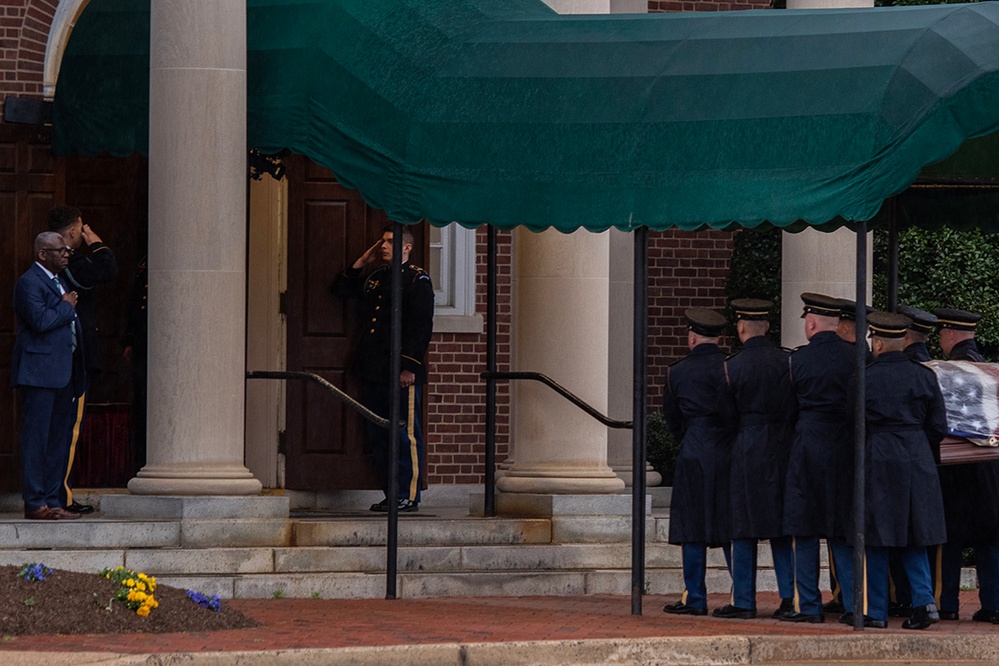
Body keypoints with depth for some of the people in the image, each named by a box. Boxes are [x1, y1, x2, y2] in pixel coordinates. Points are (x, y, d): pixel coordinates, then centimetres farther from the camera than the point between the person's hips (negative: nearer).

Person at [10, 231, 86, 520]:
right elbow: (40, 320, -22)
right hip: (40, 372, -9)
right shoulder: (29, 282, -9)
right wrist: (67, 307, -8)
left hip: (63, 374, 9)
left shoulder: (58, 282, 21)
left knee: (59, 440, 10)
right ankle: (35, 504, -6)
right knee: (37, 439, -7)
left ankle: (52, 501, 14)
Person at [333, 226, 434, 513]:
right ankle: (391, 496, 13)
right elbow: (341, 289, 30)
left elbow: (422, 327, -10)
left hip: (401, 372, -8)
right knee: (378, 436, 8)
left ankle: (409, 496, -5)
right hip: (374, 370, 8)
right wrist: (361, 263, 17)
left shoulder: (417, 279, -3)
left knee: (406, 436, -6)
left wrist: (409, 366, -17)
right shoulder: (375, 278, 19)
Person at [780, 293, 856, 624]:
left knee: (805, 530, 4)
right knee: (843, 531, 9)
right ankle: (854, 604, 4)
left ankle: (809, 605, 3)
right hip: (846, 446, 3)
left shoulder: (797, 360, -6)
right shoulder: (855, 357, -1)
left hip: (808, 445, -3)